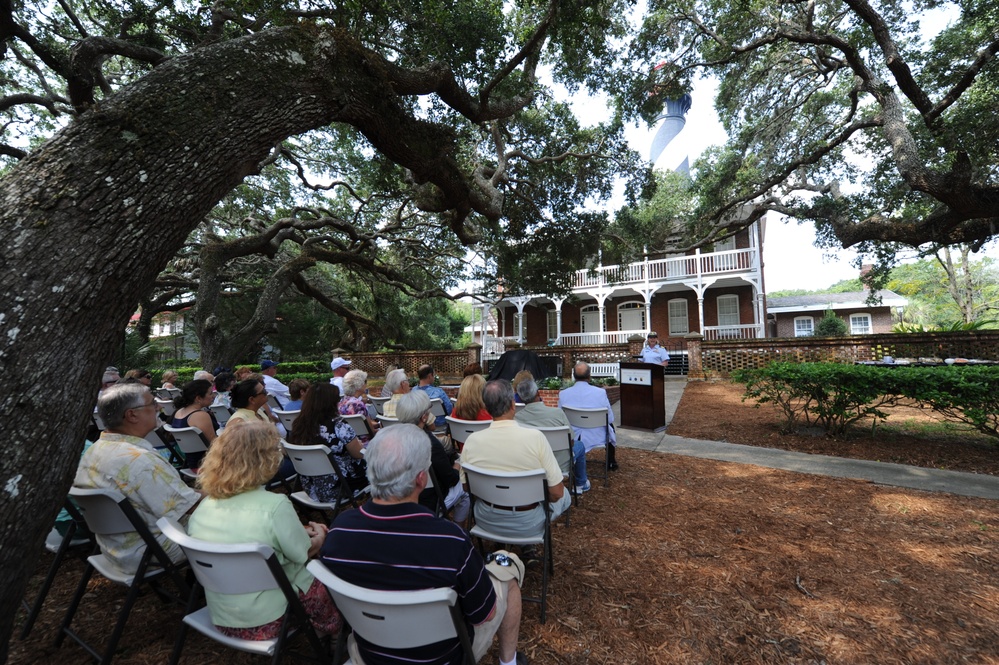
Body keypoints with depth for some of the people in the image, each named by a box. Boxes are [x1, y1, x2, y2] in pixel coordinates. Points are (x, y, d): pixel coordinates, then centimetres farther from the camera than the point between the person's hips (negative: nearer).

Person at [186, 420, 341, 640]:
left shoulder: (205, 504, -8)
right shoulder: (274, 506, -28)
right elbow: (304, 554, -14)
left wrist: (301, 532, 12)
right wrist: (320, 536, 7)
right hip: (265, 622, -6)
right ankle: (330, 627, 39)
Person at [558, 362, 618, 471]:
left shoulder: (563, 394, -15)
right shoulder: (600, 392, -19)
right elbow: (610, 419, -7)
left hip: (571, 439, 1)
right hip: (597, 437, -1)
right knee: (610, 426, 31)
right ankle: (611, 462, 46)